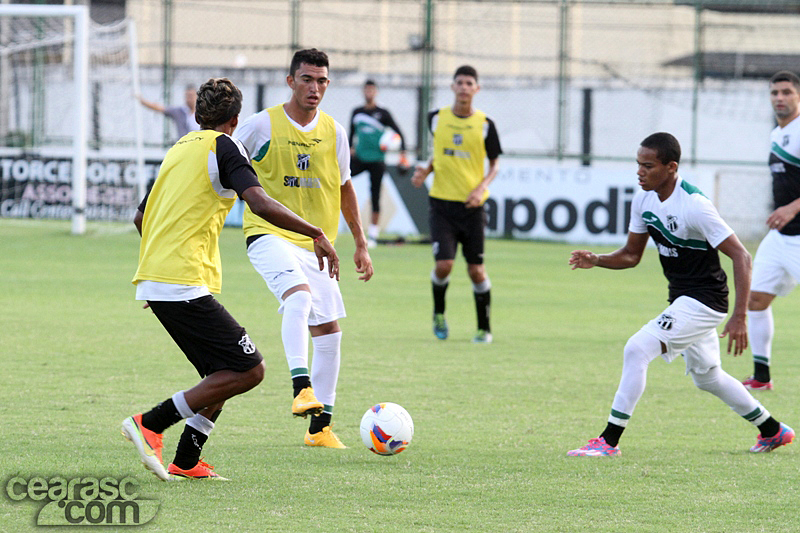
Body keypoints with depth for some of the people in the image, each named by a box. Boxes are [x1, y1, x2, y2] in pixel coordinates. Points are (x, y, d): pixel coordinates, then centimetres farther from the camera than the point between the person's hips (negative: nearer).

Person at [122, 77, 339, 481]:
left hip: (152, 281, 9)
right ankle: (150, 424, -12)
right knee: (248, 370, -8)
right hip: (185, 285, -9)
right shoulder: (223, 147, -5)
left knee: (225, 372, 16)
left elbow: (141, 217, 27)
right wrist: (316, 234, -17)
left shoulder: (180, 148, 20)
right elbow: (260, 204, -21)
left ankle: (186, 462, 10)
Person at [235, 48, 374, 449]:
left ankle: (320, 426, 14)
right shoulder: (262, 125, -6)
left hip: (315, 243, 5)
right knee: (299, 296, -34)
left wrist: (360, 244, 18)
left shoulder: (333, 132, 6)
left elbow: (343, 188, 19)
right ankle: (301, 387, -40)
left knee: (328, 332, 4)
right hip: (269, 235, -5)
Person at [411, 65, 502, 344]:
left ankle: (484, 328, 16)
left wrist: (481, 188, -11)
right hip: (442, 202, 1)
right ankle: (439, 313, 16)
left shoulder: (484, 125, -2)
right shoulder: (436, 119, 4)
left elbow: (494, 164, 7)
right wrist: (426, 170, 1)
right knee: (443, 264, -13)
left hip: (472, 205, -1)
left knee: (476, 269, 0)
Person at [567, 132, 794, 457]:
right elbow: (631, 255, 10)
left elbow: (740, 256, -23)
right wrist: (596, 260, -11)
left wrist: (739, 317, -29)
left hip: (703, 300, -9)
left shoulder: (694, 205, -24)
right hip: (682, 299, 9)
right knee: (707, 377, 22)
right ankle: (773, 431, 39)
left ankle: (609, 441, -15)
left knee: (637, 350, -20)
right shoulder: (644, 200, -1)